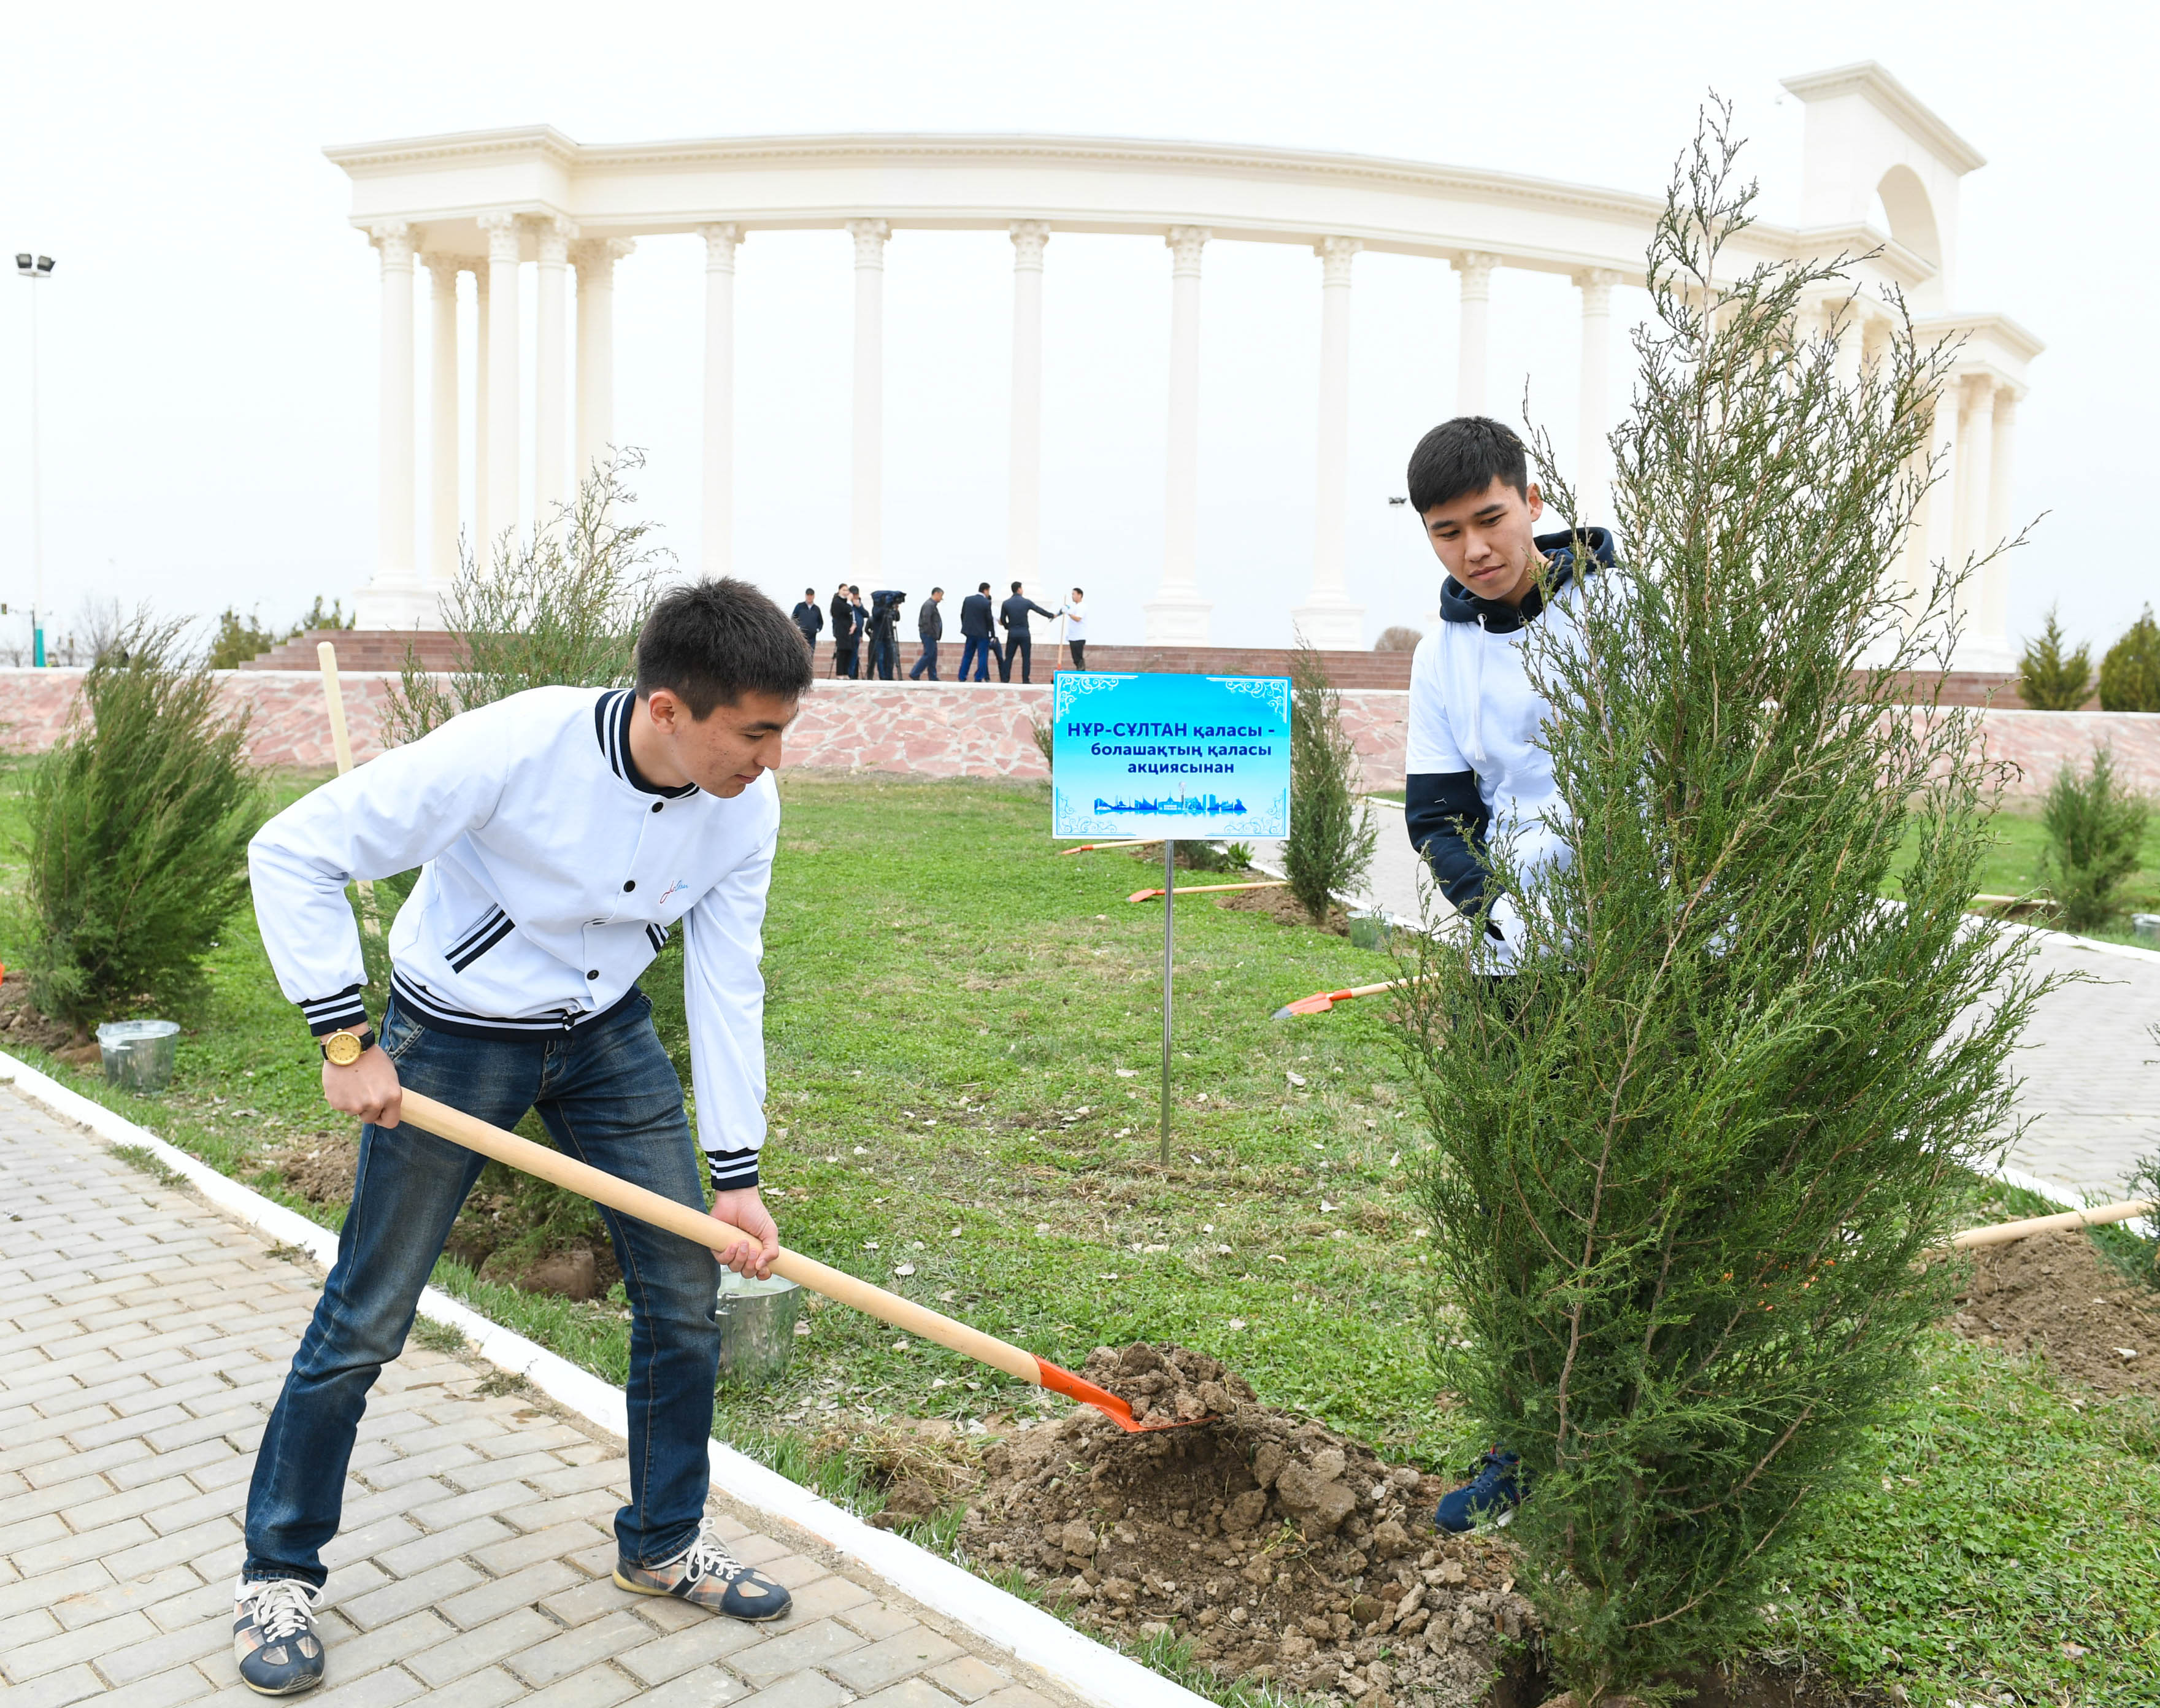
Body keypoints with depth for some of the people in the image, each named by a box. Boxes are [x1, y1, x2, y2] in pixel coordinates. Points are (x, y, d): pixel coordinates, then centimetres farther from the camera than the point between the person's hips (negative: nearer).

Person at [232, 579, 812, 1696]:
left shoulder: (747, 804, -16)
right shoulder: (516, 748, -33)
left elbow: (726, 986, -8)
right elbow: (295, 853, -24)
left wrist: (735, 1175, -8)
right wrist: (344, 1040, -23)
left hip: (607, 1032, 5)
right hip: (456, 1036, -4)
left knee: (685, 1289, 6)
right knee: (366, 1320, 4)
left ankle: (663, 1544, 28)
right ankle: (278, 1572, 29)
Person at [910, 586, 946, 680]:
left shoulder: (932, 604, 19)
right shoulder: (929, 604, -13)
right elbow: (926, 619, -22)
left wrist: (935, 635, 13)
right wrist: (930, 632, -18)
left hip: (931, 636, 11)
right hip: (928, 635, -11)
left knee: (933, 657, 10)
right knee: (928, 656, -10)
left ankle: (933, 679, 13)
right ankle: (913, 676, -8)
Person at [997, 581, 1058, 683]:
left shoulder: (1006, 603, -1)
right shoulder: (1026, 602, -4)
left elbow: (1002, 619, 5)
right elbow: (1040, 610, 7)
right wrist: (1052, 615, 23)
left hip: (1012, 633, 2)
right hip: (1024, 633, -1)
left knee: (1009, 657, 7)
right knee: (1026, 658, 5)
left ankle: (1005, 679, 3)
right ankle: (1025, 680, 2)